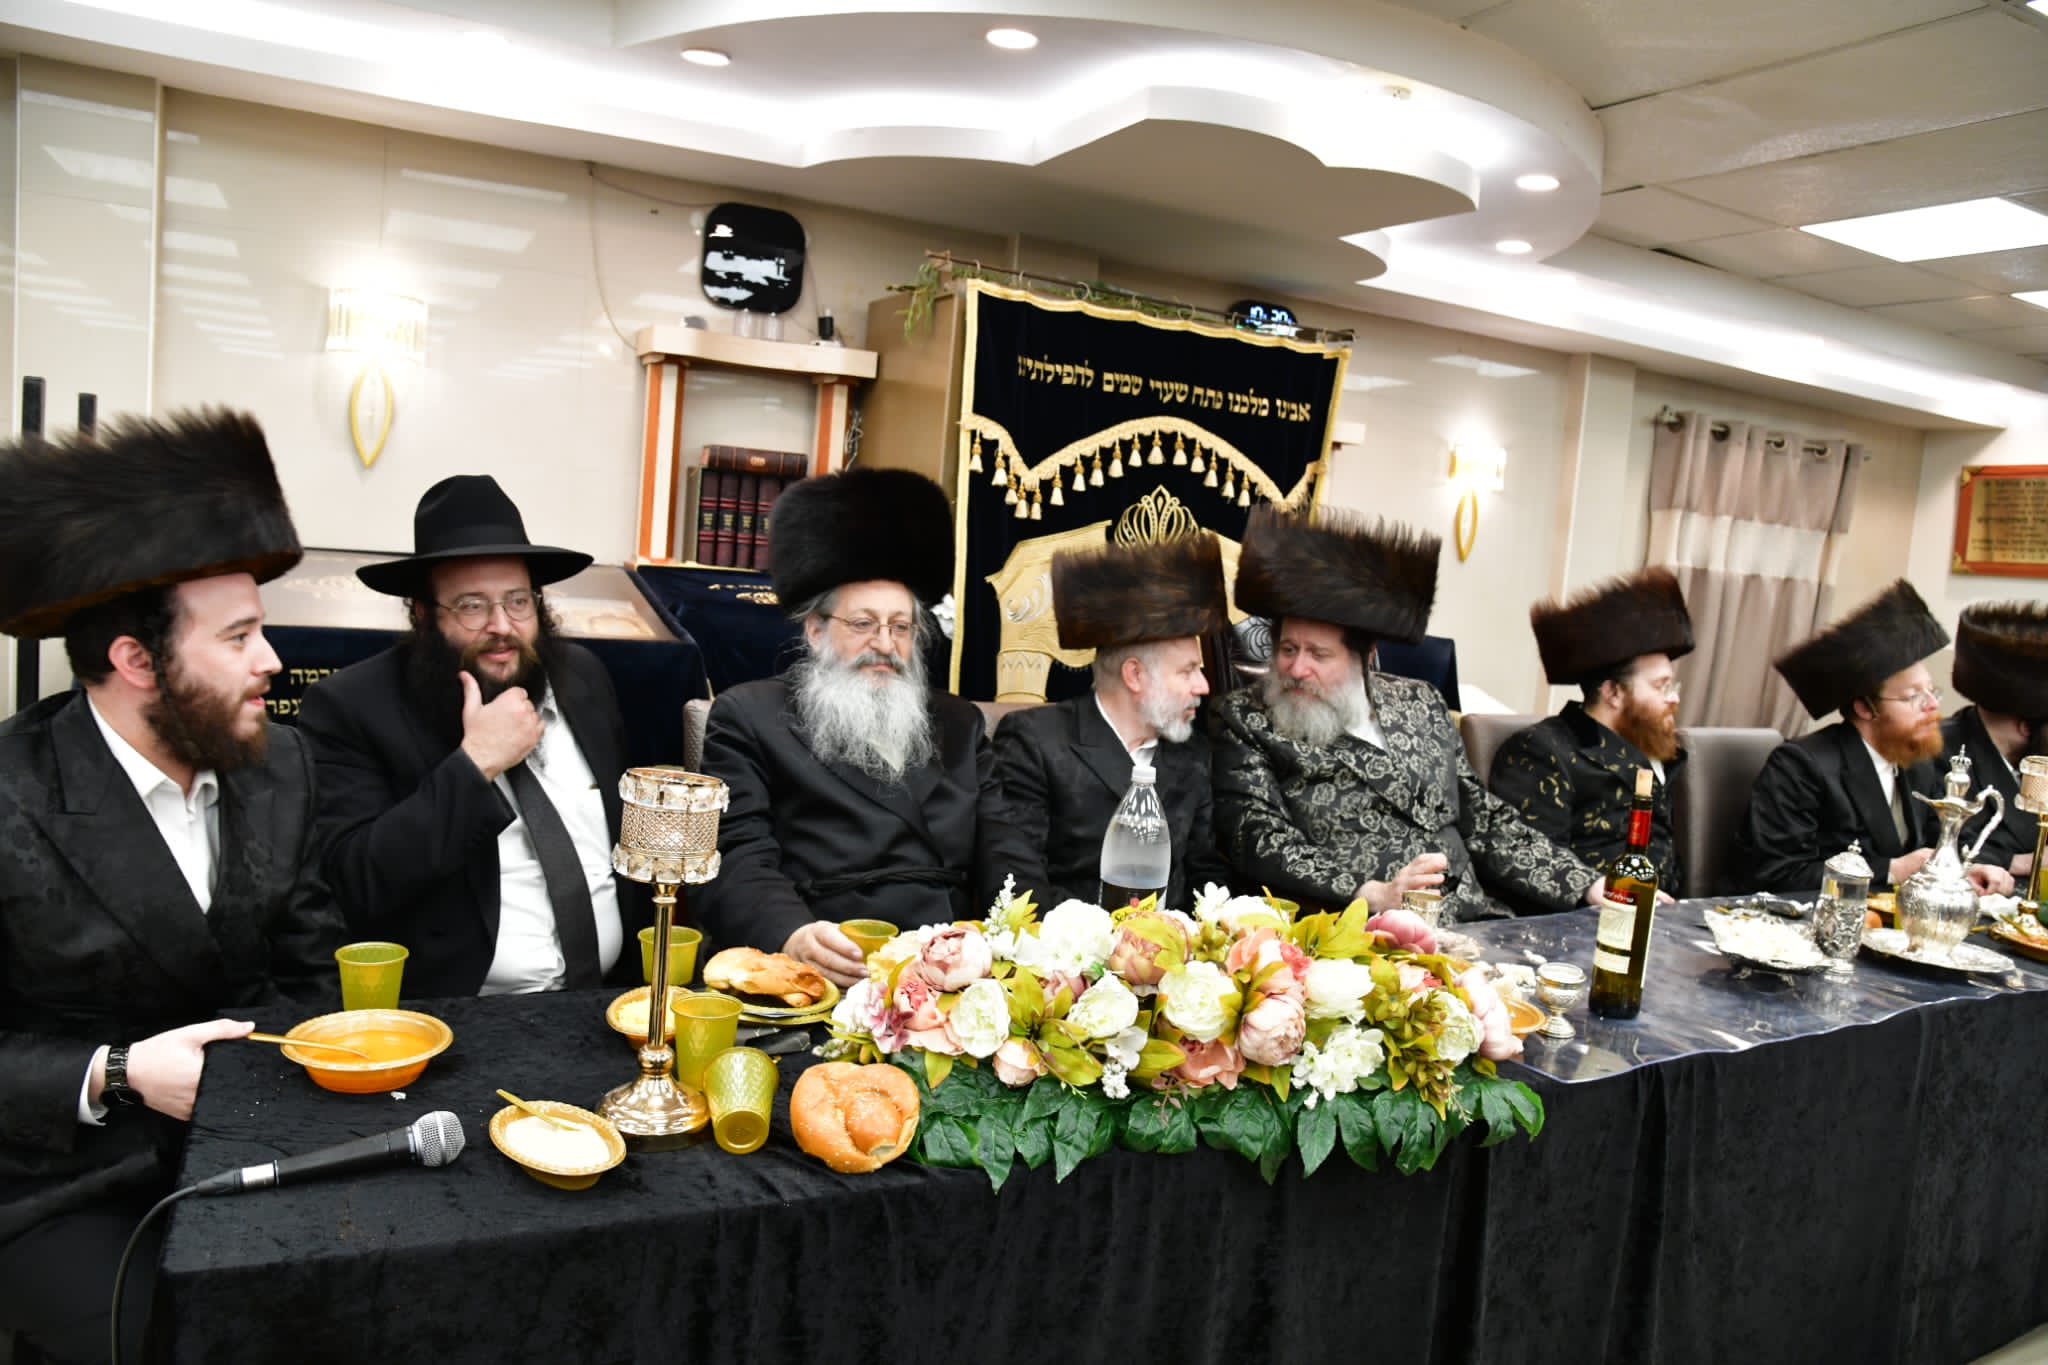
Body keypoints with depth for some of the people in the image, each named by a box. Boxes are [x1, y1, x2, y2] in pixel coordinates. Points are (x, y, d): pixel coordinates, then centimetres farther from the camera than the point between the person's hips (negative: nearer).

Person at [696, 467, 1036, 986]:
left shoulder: (959, 724, 20)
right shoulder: (749, 716, 8)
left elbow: (1003, 855, 12)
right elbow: (737, 861, -3)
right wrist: (793, 937, -24)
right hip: (826, 978, -3)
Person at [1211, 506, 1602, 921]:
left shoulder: (1419, 704, 15)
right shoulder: (1245, 721, 1)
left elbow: (1483, 819, 17)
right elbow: (1257, 839, -9)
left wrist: (1589, 886, 6)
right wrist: (1376, 894, -21)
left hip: (1468, 924, 6)